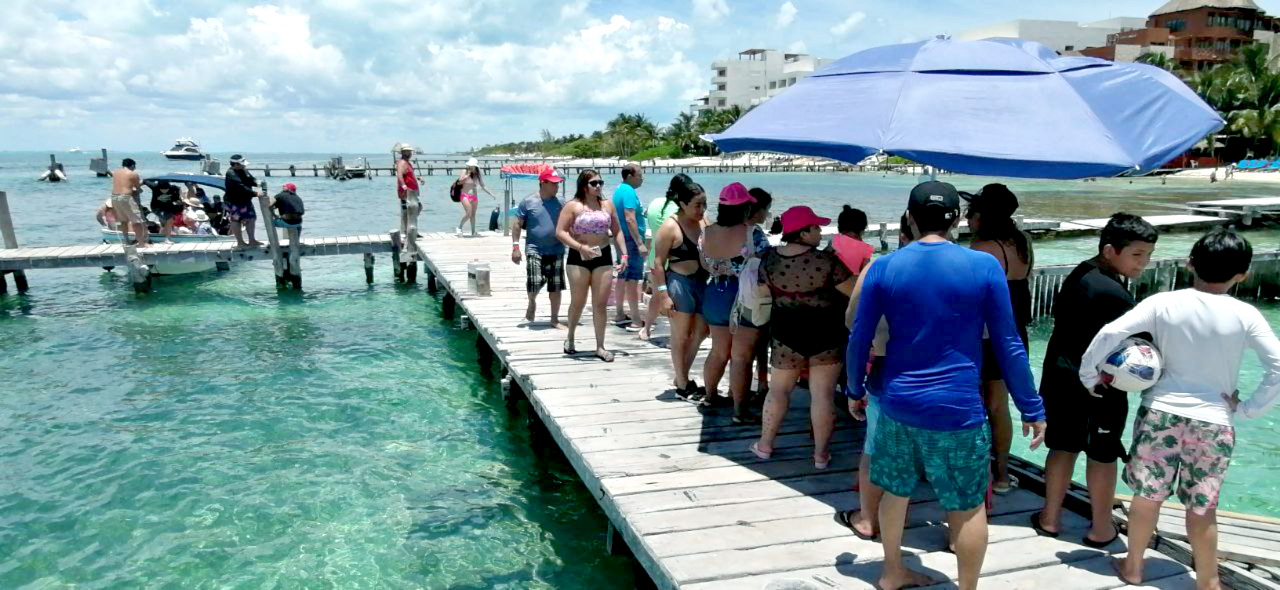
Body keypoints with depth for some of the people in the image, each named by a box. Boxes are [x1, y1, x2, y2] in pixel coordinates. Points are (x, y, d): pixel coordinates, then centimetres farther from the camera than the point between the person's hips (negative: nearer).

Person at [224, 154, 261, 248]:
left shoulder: (243, 170, 4)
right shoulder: (231, 174, -23)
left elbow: (251, 179, 11)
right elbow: (241, 188, -32)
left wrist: (257, 183, -14)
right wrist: (255, 193, -35)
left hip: (245, 200, 9)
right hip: (234, 202, -9)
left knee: (251, 219, 11)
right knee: (236, 221, 5)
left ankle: (252, 240, 20)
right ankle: (240, 242, 13)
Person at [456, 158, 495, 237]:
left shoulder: (477, 175, 6)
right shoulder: (465, 172, -3)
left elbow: (483, 186, 11)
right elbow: (460, 181, -15)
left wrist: (490, 193, 5)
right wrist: (468, 175, -16)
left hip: (474, 197, 5)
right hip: (465, 196, -5)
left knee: (473, 214, 8)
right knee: (468, 213, -17)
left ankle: (473, 232, 13)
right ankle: (459, 228, -4)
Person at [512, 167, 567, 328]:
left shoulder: (560, 203, 6)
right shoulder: (528, 202, -2)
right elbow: (517, 224, 0)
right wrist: (516, 246, -7)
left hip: (556, 251, 3)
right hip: (535, 250, -3)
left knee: (555, 289, 6)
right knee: (534, 284, -12)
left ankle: (555, 320, 19)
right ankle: (532, 303, 22)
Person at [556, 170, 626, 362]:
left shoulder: (607, 205, 10)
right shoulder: (573, 206, -3)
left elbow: (617, 231, 16)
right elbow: (560, 232, -9)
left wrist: (624, 253, 5)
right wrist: (581, 247, -19)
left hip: (603, 256, 3)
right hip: (578, 258, -3)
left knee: (601, 304, 2)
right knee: (578, 302, 4)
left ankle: (600, 347, 9)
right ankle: (570, 338, 29)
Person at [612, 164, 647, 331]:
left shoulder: (619, 190, 14)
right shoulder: (629, 192, -16)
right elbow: (630, 219, -24)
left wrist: (641, 212, 21)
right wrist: (640, 243, -26)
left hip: (622, 240, 10)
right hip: (631, 240, -10)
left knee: (623, 278, 17)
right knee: (632, 280, -10)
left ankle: (620, 315, 27)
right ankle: (636, 321, -11)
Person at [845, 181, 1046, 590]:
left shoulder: (884, 268, -2)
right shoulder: (984, 267, -8)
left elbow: (859, 338, 2)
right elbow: (1008, 345, -5)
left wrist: (855, 390, 17)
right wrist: (1032, 408, 4)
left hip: (897, 402, 4)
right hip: (957, 407, -3)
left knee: (896, 491, 20)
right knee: (969, 506, 12)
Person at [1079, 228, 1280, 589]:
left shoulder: (1163, 303, -8)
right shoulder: (1244, 315, -7)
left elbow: (1109, 334, -14)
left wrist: (1087, 376, -2)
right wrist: (1248, 409, -1)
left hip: (1160, 411, 0)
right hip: (1213, 421, 0)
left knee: (1148, 493, 12)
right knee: (1202, 506, 10)